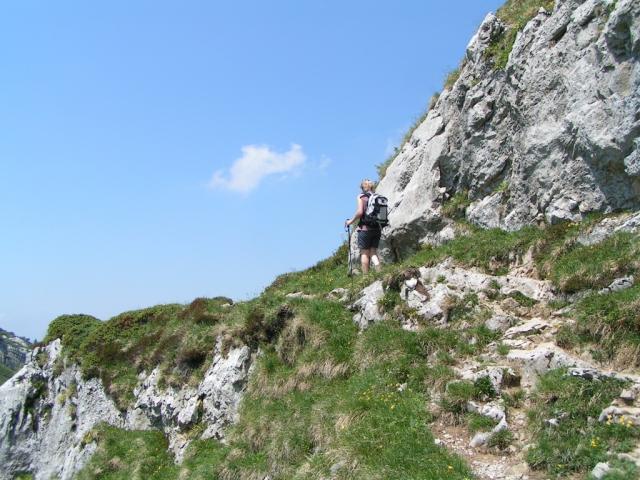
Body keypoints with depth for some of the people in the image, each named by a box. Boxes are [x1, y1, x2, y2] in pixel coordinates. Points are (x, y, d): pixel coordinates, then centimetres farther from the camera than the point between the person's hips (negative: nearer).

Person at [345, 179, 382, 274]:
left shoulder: (362, 196, -3)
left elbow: (360, 212, -15)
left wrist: (351, 221, -2)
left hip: (365, 228, -4)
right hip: (377, 229, 4)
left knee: (365, 253, 4)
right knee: (373, 252, 11)